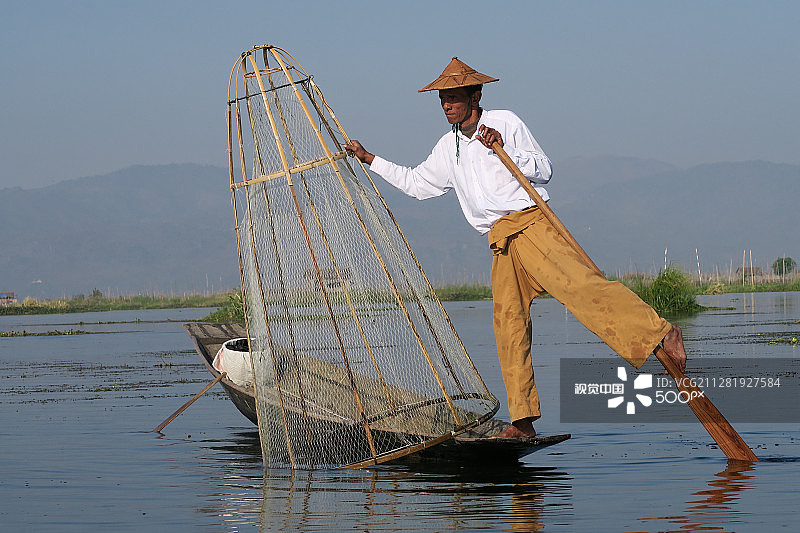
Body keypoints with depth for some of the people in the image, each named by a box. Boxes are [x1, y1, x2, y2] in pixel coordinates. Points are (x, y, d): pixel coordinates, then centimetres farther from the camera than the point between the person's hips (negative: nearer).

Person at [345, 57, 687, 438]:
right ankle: (522, 421, 0)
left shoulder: (505, 122, 3)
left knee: (575, 283, -28)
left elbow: (544, 170, -2)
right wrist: (370, 160, 30)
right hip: (501, 242, 6)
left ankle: (659, 335, -39)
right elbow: (415, 183, 31)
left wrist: (504, 148, -14)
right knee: (508, 321, -2)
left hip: (529, 222, -6)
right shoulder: (449, 147, 21)